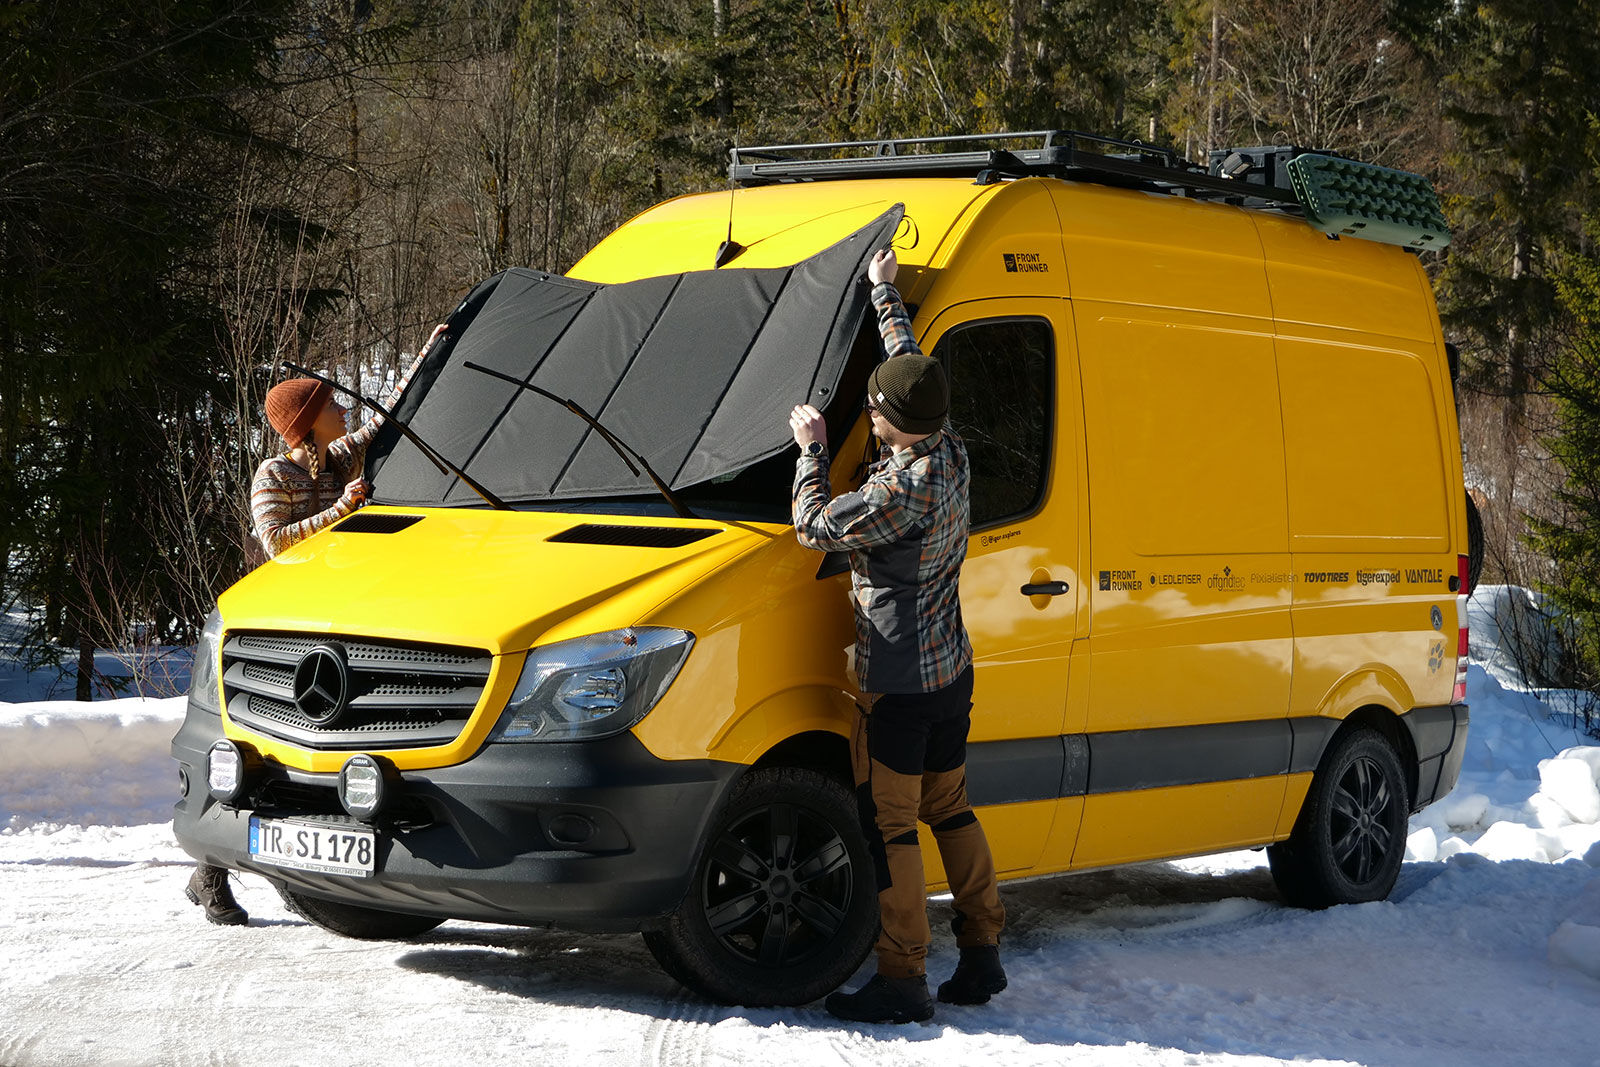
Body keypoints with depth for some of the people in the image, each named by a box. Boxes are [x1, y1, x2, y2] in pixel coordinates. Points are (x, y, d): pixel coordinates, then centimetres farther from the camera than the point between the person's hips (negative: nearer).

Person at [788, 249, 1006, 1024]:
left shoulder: (902, 488, -24)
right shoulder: (951, 453, 1)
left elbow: (815, 528, -16)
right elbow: (910, 361, 17)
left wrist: (811, 449, -3)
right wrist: (886, 294, 28)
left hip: (901, 684, -9)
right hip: (952, 670, 9)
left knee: (887, 826, -2)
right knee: (948, 809, 17)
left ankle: (901, 980, 1)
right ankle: (981, 955, 22)